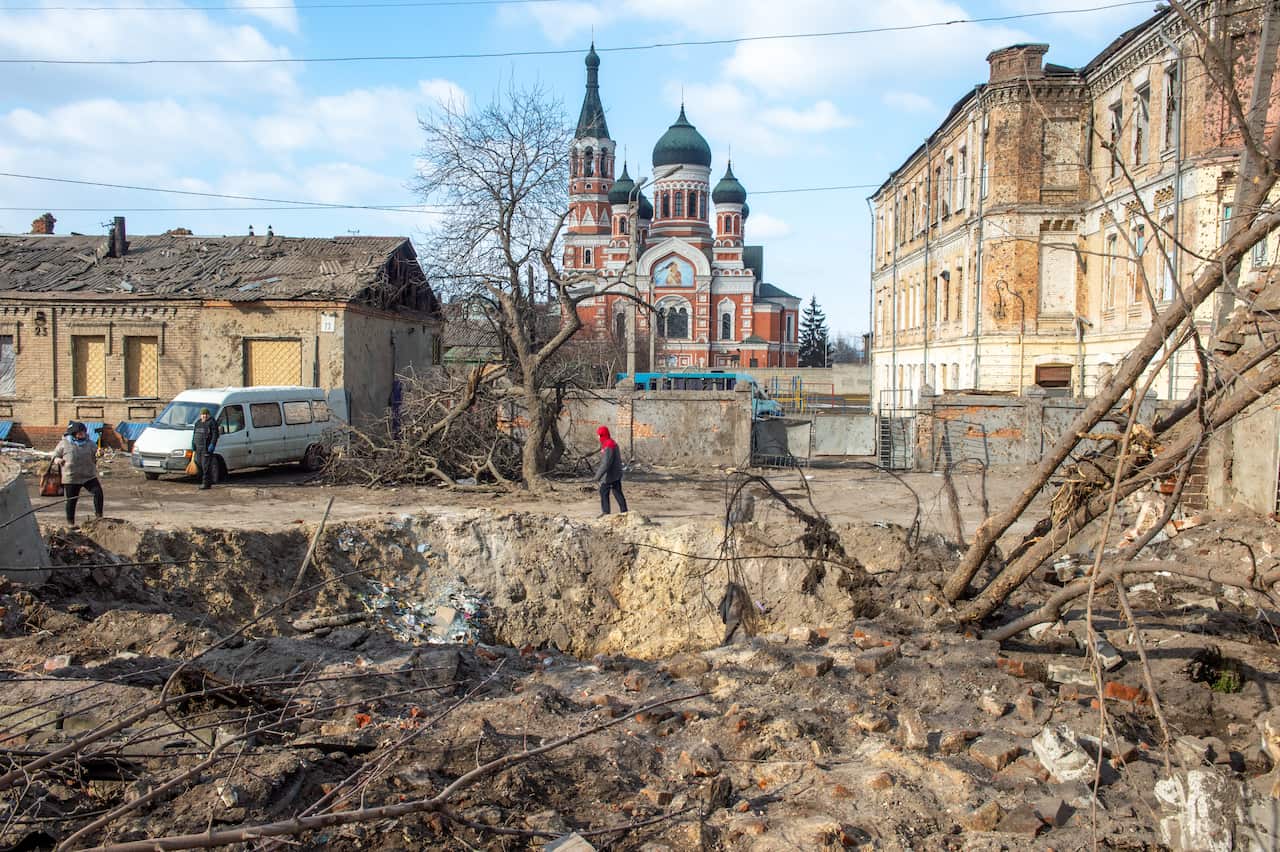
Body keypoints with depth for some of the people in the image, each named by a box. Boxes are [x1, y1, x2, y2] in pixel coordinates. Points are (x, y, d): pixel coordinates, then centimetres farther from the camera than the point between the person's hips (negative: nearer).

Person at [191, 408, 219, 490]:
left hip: (207, 447, -8)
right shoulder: (198, 423, 18)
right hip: (198, 447, 8)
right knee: (199, 464, 10)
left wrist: (212, 445, -20)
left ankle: (206, 483, -10)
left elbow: (215, 435, -12)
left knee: (206, 465, -10)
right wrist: (193, 444, 15)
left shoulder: (212, 422, -5)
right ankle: (210, 480, 20)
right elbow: (194, 434, 24)